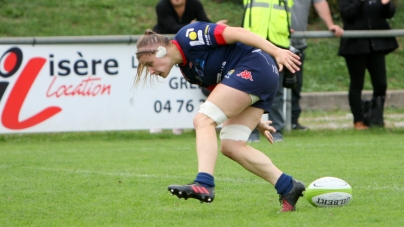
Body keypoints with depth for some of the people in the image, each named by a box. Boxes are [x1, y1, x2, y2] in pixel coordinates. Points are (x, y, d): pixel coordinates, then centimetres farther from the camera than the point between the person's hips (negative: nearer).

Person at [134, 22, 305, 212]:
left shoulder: (188, 36, -9)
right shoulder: (188, 69, 18)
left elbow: (236, 33, -15)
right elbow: (225, 97, 25)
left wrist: (276, 52, -22)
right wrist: (255, 121, 24)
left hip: (253, 67, -10)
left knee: (203, 121, -16)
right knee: (230, 146, 3)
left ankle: (203, 184, -29)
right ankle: (288, 187, 5)